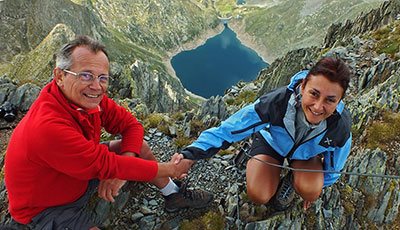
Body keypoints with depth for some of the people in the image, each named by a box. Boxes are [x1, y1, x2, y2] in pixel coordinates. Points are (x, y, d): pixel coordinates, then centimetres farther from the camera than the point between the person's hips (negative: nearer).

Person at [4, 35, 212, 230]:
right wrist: (169, 170, -25)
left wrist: (121, 169, -25)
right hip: (45, 208, -6)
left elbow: (131, 125, -8)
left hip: (80, 174, 7)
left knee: (139, 146, 0)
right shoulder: (48, 127, -38)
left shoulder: (89, 98, -16)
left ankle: (174, 195, 16)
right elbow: (106, 165, -34)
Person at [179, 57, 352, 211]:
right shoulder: (278, 101, -41)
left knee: (310, 191, -28)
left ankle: (292, 180, 9)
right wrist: (191, 153, -42)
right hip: (271, 141, -1)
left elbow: (333, 166, -9)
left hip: (307, 153, 1)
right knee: (258, 196, -17)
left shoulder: (341, 127, -33)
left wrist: (317, 188, 7)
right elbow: (230, 128, -34)